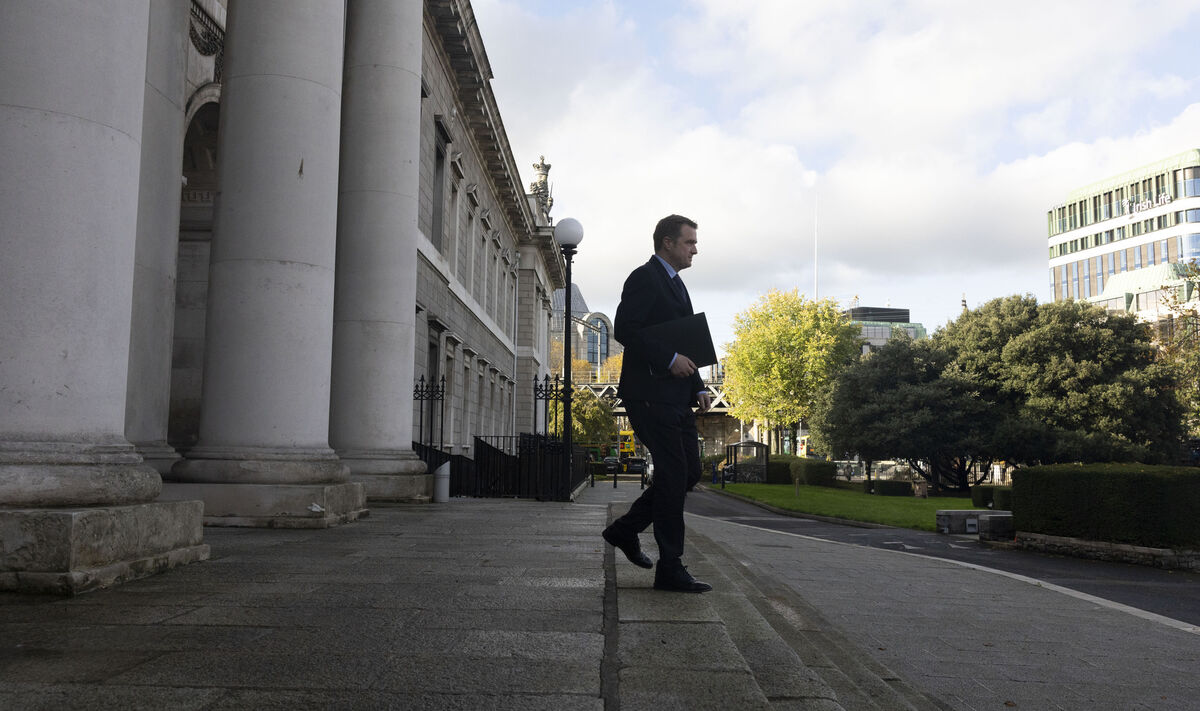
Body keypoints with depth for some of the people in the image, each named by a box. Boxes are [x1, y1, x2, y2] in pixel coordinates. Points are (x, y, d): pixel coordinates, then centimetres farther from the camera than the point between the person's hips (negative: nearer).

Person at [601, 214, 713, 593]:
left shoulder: (675, 284, 23)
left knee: (689, 472, 8)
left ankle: (626, 530, 20)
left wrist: (699, 388, 14)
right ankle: (670, 569, 0)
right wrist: (670, 359, -21)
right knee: (673, 474, -8)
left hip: (676, 397, 10)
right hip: (650, 393, -10)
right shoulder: (644, 278, -7)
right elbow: (624, 329, -18)